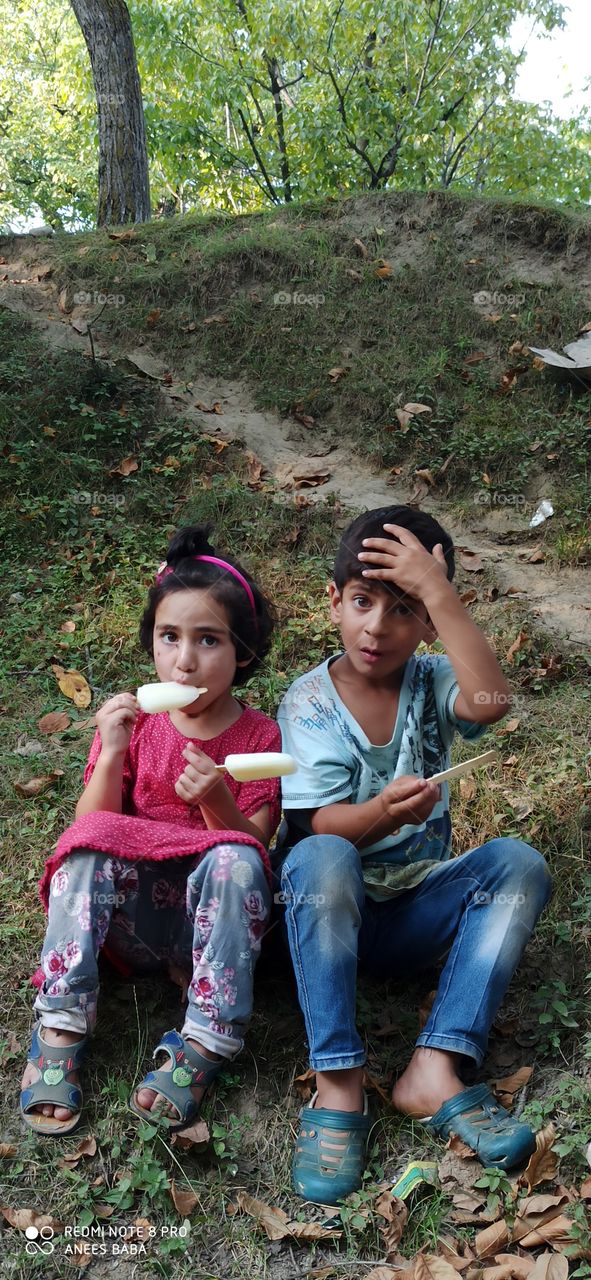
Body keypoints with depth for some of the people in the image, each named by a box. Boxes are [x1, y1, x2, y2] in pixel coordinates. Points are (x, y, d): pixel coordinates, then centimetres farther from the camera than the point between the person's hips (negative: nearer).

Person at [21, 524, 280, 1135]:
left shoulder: (258, 736, -4)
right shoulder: (131, 720, 0)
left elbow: (252, 847, -8)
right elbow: (88, 832, -6)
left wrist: (216, 800, -27)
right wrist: (112, 754, -21)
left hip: (211, 918, -1)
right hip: (133, 916, 2)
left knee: (234, 859, -32)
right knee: (91, 840, -27)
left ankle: (205, 1043, -26)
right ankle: (60, 1027, -23)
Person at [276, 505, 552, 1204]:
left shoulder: (431, 682, 1)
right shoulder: (309, 701, -6)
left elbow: (490, 700, -25)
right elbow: (315, 827, -16)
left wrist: (437, 590, -24)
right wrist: (383, 811, -38)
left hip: (417, 910, 3)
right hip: (334, 909, -2)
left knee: (519, 864, -22)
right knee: (319, 861, -35)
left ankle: (434, 1073, -27)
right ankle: (338, 1086, -29)